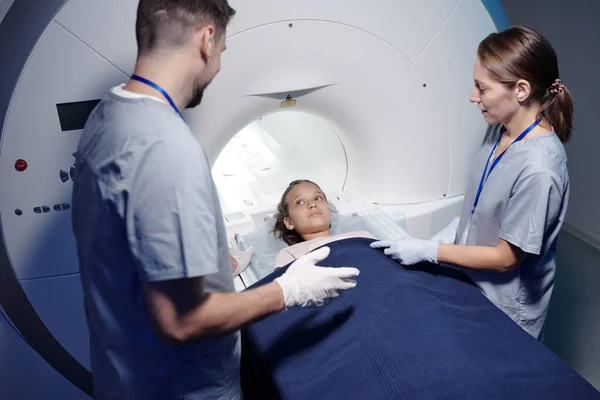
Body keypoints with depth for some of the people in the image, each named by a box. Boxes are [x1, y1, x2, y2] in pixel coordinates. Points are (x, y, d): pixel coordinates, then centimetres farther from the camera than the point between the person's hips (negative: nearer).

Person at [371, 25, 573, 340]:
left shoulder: (538, 169, -32)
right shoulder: (500, 128, -8)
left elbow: (506, 257, -22)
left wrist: (429, 250, -18)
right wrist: (447, 235, -4)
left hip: (505, 309, -7)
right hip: (471, 282, 7)